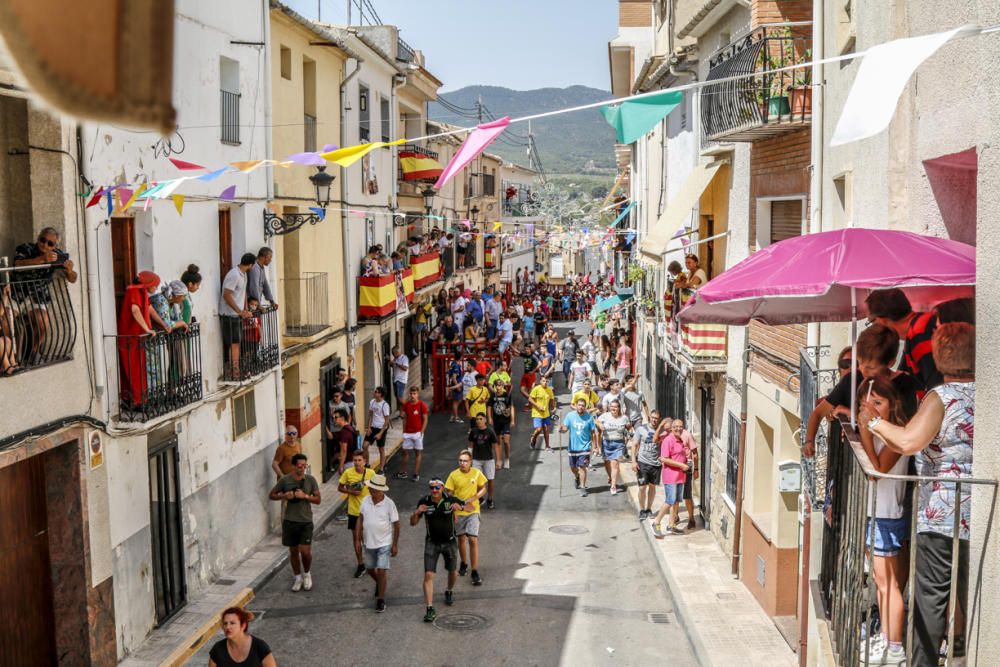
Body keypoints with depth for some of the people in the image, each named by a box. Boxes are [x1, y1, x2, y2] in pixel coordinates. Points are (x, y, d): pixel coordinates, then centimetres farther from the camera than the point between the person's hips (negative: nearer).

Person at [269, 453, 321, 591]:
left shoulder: (310, 480, -4)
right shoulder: (285, 480, -6)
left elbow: (318, 499, -1)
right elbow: (272, 495, 4)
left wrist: (305, 496, -18)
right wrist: (284, 496, -15)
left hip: (306, 521, 0)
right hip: (290, 521, 1)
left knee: (305, 551, -6)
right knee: (293, 551, 11)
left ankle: (307, 574, 22)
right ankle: (298, 578, 28)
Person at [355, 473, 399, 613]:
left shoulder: (389, 503, -15)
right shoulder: (365, 501, -4)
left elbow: (396, 524, -9)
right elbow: (360, 519, 4)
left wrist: (395, 545, -7)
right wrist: (357, 539, 1)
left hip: (384, 543, -5)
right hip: (368, 542, 5)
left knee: (381, 570, -7)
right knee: (370, 570, 18)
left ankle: (380, 600, 6)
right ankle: (379, 584, 48)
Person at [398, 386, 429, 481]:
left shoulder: (422, 405, -8)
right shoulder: (406, 404, 2)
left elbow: (425, 420, -6)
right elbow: (405, 418, 10)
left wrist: (421, 432, -11)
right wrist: (404, 431, 4)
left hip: (417, 433, -3)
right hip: (407, 433, 3)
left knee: (418, 452, 4)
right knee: (405, 451, 7)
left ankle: (416, 474, 11)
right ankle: (404, 472, 18)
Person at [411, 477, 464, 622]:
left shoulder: (450, 500, -15)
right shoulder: (424, 502, -11)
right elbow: (413, 523, -3)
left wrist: (459, 507, -27)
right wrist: (416, 512, -25)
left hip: (449, 542, 0)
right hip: (432, 543, 0)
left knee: (453, 572, 17)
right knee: (428, 575, -11)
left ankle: (449, 592, 49)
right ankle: (430, 609, -6)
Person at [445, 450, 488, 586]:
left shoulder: (477, 473, -7)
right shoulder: (454, 475, -8)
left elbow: (483, 489, 4)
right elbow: (449, 494, -3)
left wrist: (473, 498, -13)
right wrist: (452, 511, -11)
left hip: (473, 511, -1)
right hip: (458, 512, 1)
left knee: (473, 539, -10)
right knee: (461, 538, 16)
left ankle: (475, 572, -2)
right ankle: (464, 564, 40)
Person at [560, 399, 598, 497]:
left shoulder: (589, 417, -7)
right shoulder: (570, 416, -4)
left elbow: (593, 432, -2)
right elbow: (565, 428, -5)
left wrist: (594, 445, -2)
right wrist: (561, 429, -29)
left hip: (584, 447, -3)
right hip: (572, 447, 3)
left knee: (582, 467, -8)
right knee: (572, 467, 16)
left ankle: (583, 488, 3)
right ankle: (576, 477, 48)